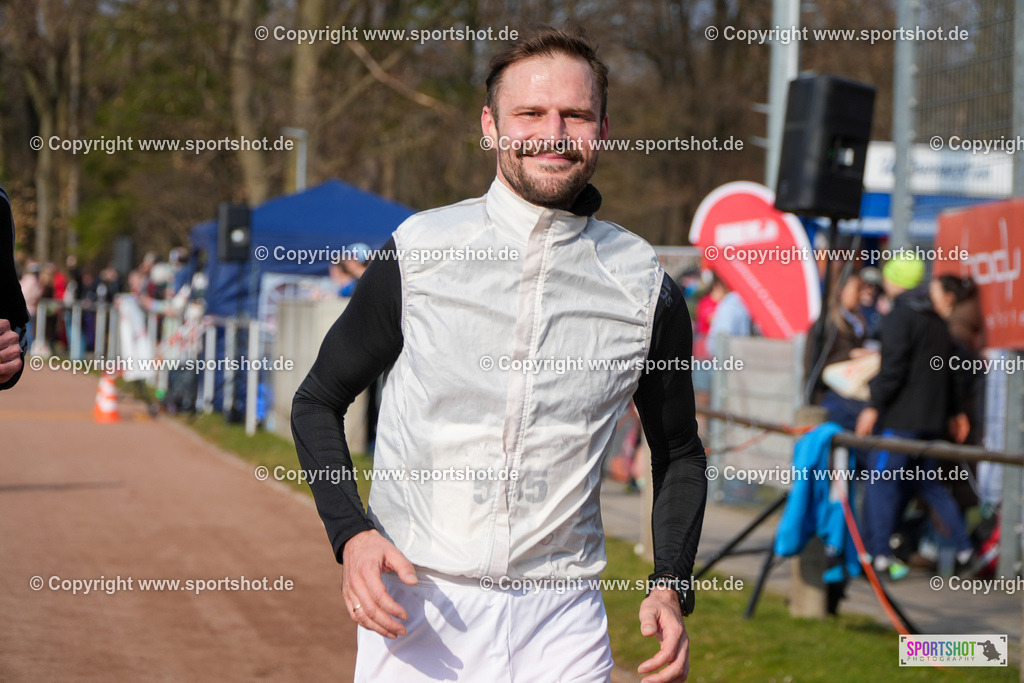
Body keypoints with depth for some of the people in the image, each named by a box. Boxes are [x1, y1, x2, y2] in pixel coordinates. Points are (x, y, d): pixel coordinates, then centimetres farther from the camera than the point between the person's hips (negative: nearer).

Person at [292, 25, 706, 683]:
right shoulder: (417, 251, -1)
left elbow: (679, 454, 14)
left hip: (562, 622, 1)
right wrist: (352, 534, -9)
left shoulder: (643, 282, 3)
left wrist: (670, 586, -1)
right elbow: (318, 402, 7)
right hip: (413, 607, -1)